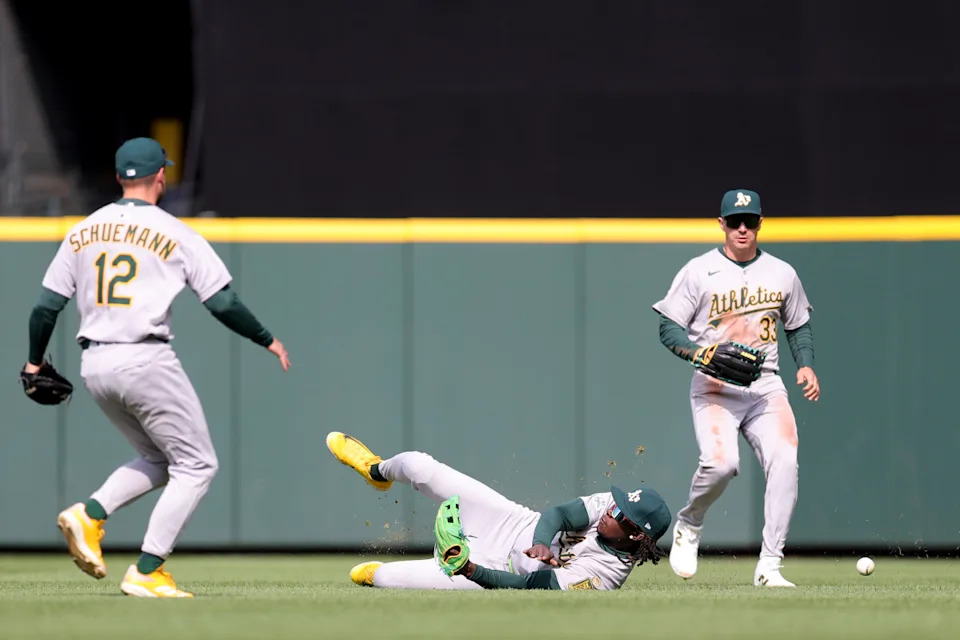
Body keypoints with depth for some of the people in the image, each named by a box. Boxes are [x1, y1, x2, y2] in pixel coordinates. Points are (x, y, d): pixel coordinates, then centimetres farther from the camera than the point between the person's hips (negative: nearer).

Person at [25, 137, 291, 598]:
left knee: (157, 459, 22)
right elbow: (223, 304, -4)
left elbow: (46, 306, 9)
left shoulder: (82, 232, 10)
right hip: (145, 361, -6)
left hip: (94, 366, 6)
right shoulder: (176, 235, -3)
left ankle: (90, 515, -2)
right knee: (196, 464, 4)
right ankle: (147, 573, -6)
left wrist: (34, 362, 24)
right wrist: (267, 340, 11)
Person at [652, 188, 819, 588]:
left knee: (784, 461, -19)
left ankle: (769, 566, -15)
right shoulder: (699, 271, 1)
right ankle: (688, 525, 7)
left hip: (765, 386, 3)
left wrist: (805, 365, 6)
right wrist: (697, 352, -19)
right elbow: (669, 328, 0)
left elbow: (798, 326, 23)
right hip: (714, 387, -3)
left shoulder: (782, 274, 12)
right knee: (720, 462, -26)